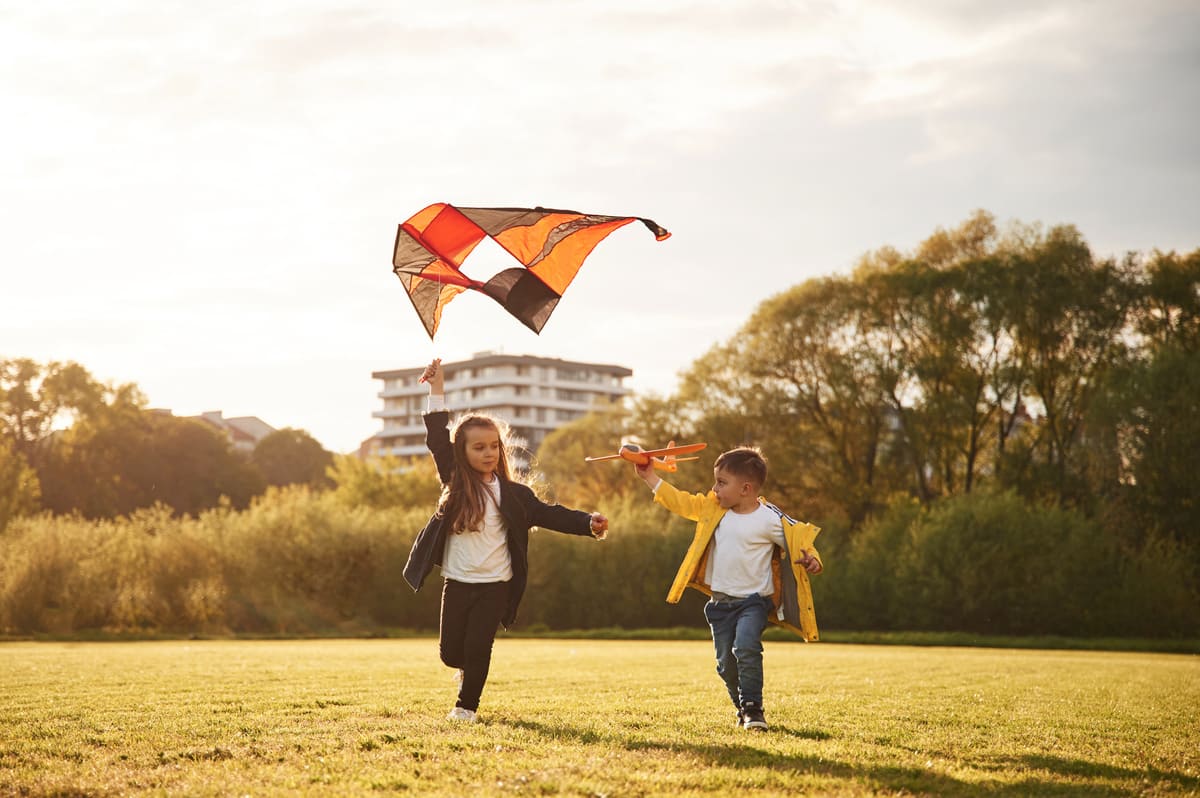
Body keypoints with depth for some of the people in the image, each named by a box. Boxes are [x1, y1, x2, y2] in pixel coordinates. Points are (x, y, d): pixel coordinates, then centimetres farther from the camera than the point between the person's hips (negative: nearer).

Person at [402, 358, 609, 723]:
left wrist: (587, 523, -21)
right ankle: (469, 672, 40)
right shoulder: (456, 483, 0)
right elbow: (438, 440, -3)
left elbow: (547, 514, -6)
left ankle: (467, 705, 15)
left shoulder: (513, 494, -1)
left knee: (477, 648, -5)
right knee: (450, 650, 6)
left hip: (495, 586, -1)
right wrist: (437, 392, -10)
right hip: (457, 583, 1)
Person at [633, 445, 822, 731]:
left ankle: (753, 707, -17)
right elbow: (680, 501, 10)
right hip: (720, 601, 6)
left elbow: (799, 540, -8)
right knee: (726, 661, 8)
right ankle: (743, 709, 25)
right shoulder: (713, 508, 4)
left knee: (745, 648, -27)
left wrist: (811, 560, -29)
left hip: (754, 600, -6)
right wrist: (649, 476, 8)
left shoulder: (770, 519, -13)